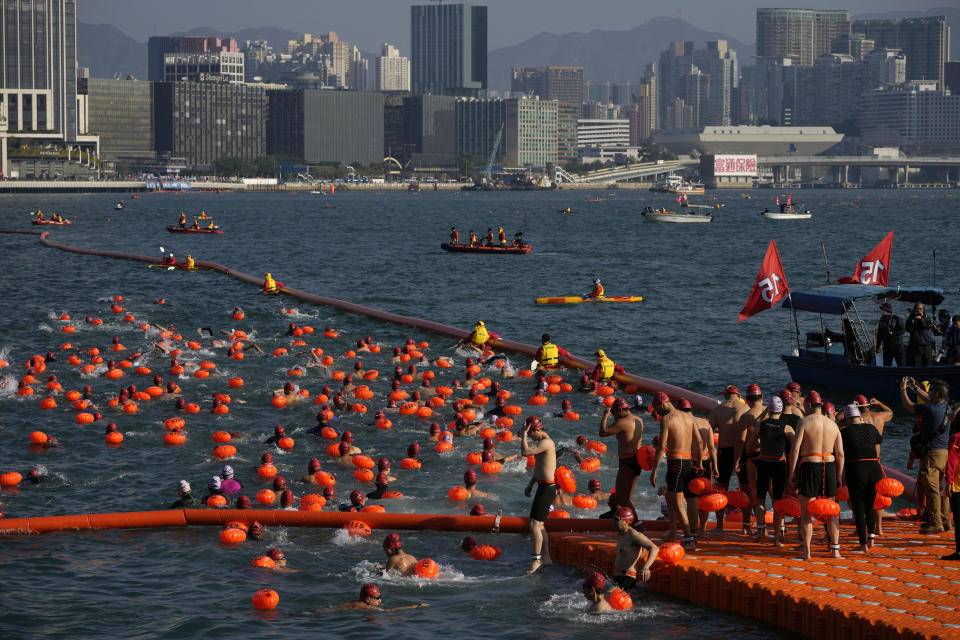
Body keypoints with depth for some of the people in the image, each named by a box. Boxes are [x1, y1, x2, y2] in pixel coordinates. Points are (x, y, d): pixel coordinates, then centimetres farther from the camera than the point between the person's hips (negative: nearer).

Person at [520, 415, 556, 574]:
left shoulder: (546, 443, -16)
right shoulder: (543, 442, 17)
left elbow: (525, 451, -28)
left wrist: (524, 434, -17)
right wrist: (530, 484, 27)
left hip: (547, 487, -11)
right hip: (544, 486, 11)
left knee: (534, 524, -12)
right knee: (539, 525, 15)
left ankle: (537, 560, -11)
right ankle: (546, 557, 19)